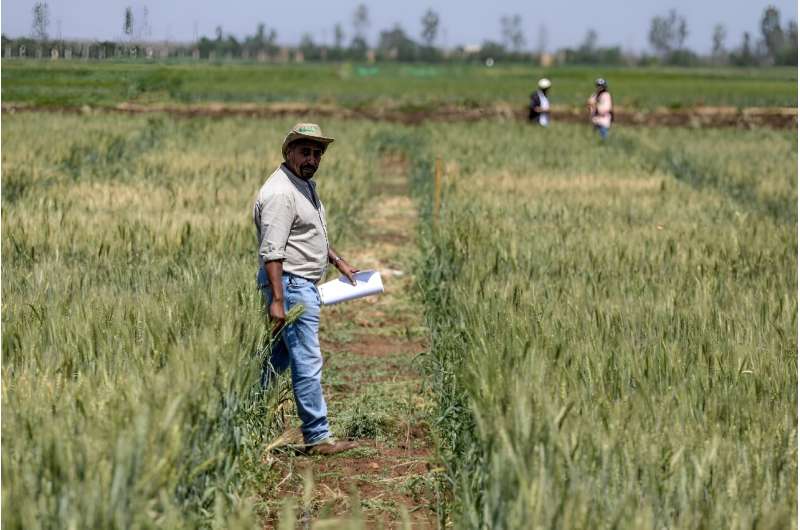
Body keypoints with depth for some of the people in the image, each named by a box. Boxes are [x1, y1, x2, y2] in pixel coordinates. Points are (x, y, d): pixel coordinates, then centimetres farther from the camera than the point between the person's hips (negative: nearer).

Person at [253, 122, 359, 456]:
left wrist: (337, 261, 27)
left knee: (279, 356, 15)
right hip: (289, 284, -11)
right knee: (307, 361, -9)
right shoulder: (280, 192, -18)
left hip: (305, 284, 11)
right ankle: (317, 437, -6)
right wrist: (276, 300, -27)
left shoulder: (306, 185, 15)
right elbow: (272, 251, -23)